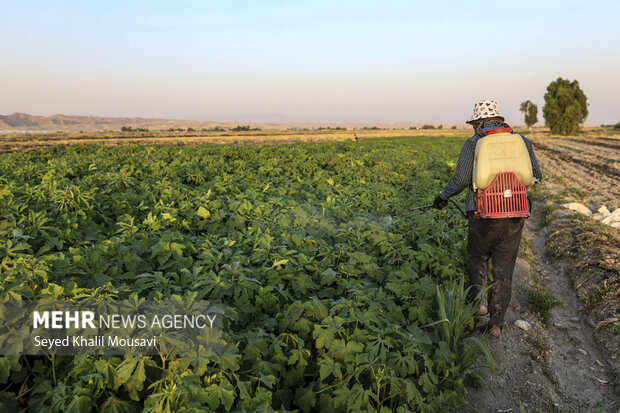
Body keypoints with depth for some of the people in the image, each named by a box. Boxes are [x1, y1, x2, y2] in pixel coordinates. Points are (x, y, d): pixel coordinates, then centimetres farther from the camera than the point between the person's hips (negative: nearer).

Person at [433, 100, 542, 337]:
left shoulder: (473, 143, -3)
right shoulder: (521, 141, 7)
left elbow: (462, 179, -12)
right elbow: (536, 176, 7)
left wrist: (443, 196, 4)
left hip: (483, 214, -2)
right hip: (514, 215, 3)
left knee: (478, 257, 22)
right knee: (503, 267, 11)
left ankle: (479, 299, 3)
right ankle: (496, 323, 16)